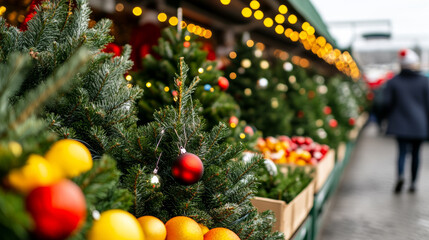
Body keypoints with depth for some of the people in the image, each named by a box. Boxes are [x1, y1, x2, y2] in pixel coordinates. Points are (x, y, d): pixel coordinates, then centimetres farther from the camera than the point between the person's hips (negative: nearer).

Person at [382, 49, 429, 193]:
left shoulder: (393, 81, -1)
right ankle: (413, 182, 12)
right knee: (415, 152, 9)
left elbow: (386, 102, -3)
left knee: (402, 151, 5)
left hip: (400, 123, 0)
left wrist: (391, 118, 12)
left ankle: (400, 175, -21)